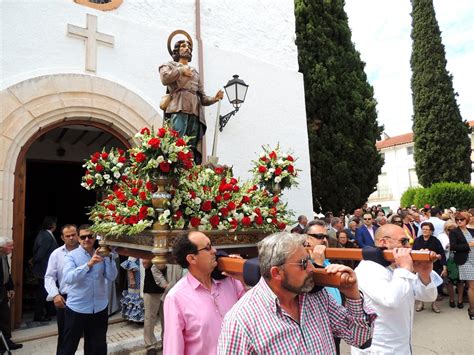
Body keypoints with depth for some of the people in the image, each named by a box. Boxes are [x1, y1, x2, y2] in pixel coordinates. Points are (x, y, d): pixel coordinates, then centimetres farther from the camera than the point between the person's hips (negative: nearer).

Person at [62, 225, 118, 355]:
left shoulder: (101, 255, 1)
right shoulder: (71, 256, -7)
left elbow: (111, 277, -8)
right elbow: (68, 278, -24)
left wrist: (108, 257, -19)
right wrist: (89, 264, -36)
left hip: (99, 308, 3)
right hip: (77, 308, -3)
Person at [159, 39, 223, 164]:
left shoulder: (195, 72, 35)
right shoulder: (169, 65, 23)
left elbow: (202, 98, 24)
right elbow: (165, 78, -3)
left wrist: (214, 99, 5)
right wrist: (181, 71, 8)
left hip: (195, 112, 4)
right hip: (179, 109, -4)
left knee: (193, 148, -8)